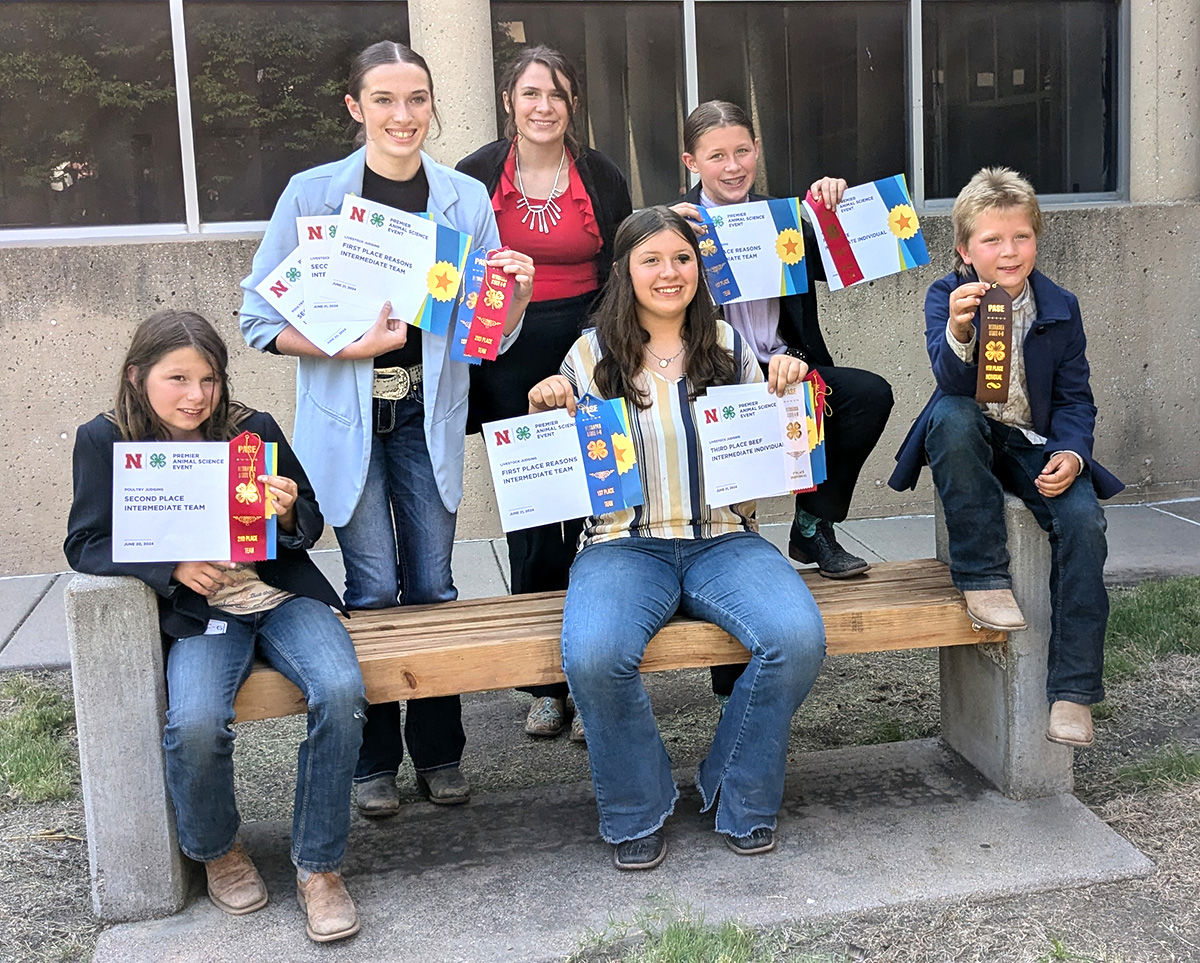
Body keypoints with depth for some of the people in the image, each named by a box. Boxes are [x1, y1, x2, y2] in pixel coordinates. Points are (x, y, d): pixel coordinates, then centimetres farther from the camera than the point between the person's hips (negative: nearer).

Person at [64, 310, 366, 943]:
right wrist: (172, 564, -18)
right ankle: (216, 851, 5)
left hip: (282, 595, 1)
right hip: (199, 615, -1)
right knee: (195, 725, -30)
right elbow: (85, 544, -2)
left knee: (341, 693, -27)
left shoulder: (253, 429, 2)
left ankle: (318, 866, -8)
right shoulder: (105, 442, 0)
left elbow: (310, 528, 10)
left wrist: (289, 515, -15)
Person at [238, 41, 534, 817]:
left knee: (433, 585, 6)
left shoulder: (466, 198, 3)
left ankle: (440, 752, 22)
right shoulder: (312, 193, -4)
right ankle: (375, 760, 16)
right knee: (374, 589, -1)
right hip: (346, 411, -2)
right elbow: (260, 318, -4)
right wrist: (348, 344, -19)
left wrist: (516, 295, -15)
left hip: (429, 410, 2)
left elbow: (491, 333, 6)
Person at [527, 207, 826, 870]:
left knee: (798, 637, -27)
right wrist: (545, 412, -7)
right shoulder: (593, 354, 6)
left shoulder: (729, 347, 12)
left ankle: (741, 798, 0)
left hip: (723, 538, 2)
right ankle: (637, 812, -2)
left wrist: (786, 391, 1)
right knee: (593, 656, -33)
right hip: (625, 546, -2)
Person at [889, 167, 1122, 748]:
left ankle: (1072, 689, -15)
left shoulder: (1060, 307, 0)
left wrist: (1071, 451, -15)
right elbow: (953, 383, -24)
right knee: (952, 415, -37)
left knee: (1083, 521, -24)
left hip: (1035, 445, 2)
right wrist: (959, 331, -46)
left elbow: (1075, 398, 5)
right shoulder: (945, 297, -8)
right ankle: (983, 575, -25)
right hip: (968, 440, -2)